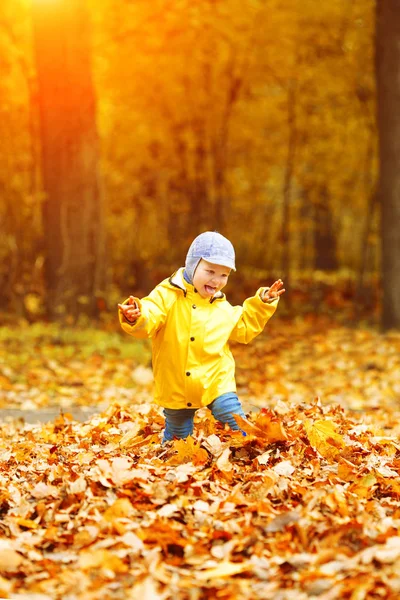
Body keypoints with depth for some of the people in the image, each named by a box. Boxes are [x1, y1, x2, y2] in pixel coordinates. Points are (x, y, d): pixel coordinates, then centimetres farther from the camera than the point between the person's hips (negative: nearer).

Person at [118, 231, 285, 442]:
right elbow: (148, 321, -25)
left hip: (217, 384, 3)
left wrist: (262, 304, 15)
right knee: (178, 436, 12)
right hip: (176, 389, -3)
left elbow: (244, 328, 23)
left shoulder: (223, 308, 7)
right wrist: (137, 316, -48)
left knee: (240, 427, -8)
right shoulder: (167, 295, -10)